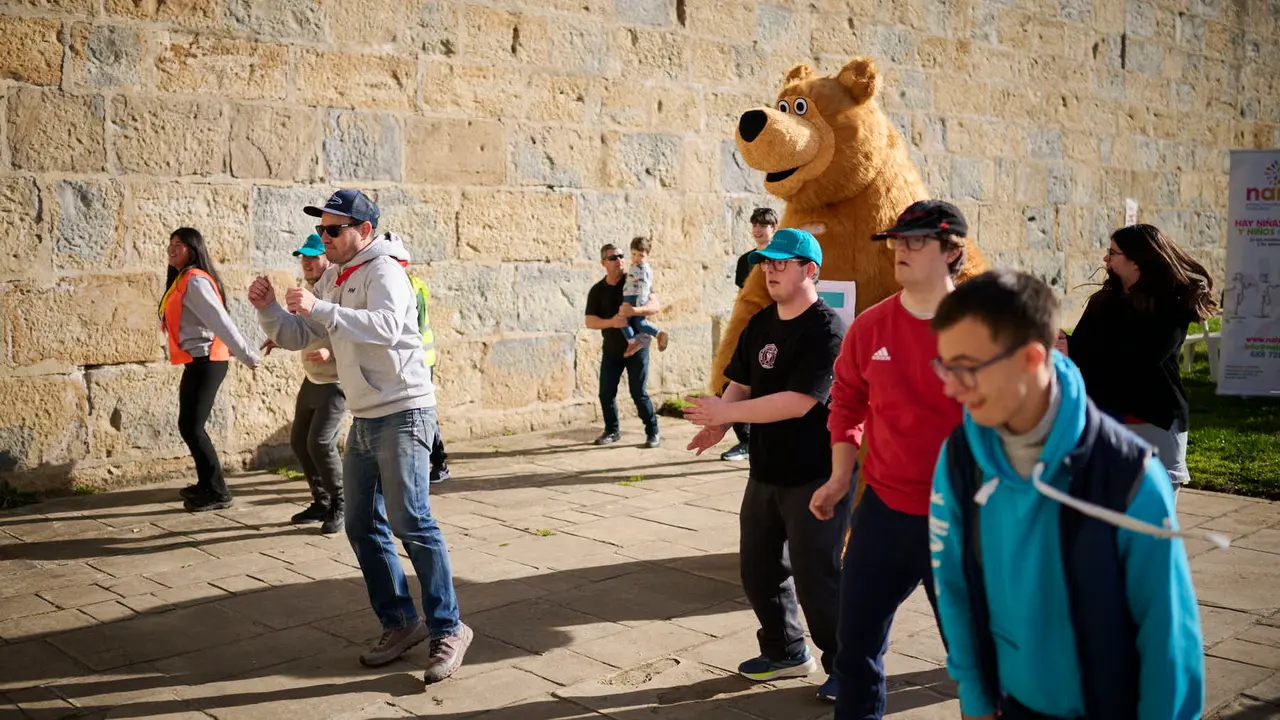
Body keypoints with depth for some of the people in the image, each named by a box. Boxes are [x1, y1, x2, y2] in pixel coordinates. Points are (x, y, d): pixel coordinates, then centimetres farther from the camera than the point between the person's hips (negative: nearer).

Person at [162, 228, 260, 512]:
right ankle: (206, 485, 27)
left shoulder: (195, 281, -15)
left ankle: (218, 492, -2)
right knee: (189, 427, 15)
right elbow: (217, 322, 18)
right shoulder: (181, 280, 17)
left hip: (205, 362, -10)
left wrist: (248, 357, -22)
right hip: (198, 362, 10)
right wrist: (242, 354, 17)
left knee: (191, 428, -9)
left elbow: (221, 321, -20)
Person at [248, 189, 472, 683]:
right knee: (362, 527, 10)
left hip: (403, 415, -9)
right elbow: (295, 337, 14)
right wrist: (268, 308, -5)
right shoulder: (334, 279, 13)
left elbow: (386, 327, -33)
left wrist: (319, 307, -39)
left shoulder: (384, 270, -13)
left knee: (411, 523, -12)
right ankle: (400, 623, 21)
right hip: (364, 420, 9)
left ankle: (448, 629, -3)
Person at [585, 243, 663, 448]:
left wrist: (634, 310, -35)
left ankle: (652, 431, 10)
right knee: (606, 393, 5)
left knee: (638, 393, -5)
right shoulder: (597, 290, 1)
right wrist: (611, 322, -25)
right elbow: (590, 322, -5)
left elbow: (656, 304, -16)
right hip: (611, 349, 3)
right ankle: (612, 431, 23)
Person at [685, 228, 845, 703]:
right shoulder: (760, 324, 8)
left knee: (816, 577, -3)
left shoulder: (826, 330, -17)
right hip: (765, 471, 8)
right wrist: (719, 424, -9)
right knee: (759, 570, 16)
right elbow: (741, 383, 12)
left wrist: (727, 412, -23)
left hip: (814, 476, -8)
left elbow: (798, 401, -25)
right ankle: (786, 652, 35)